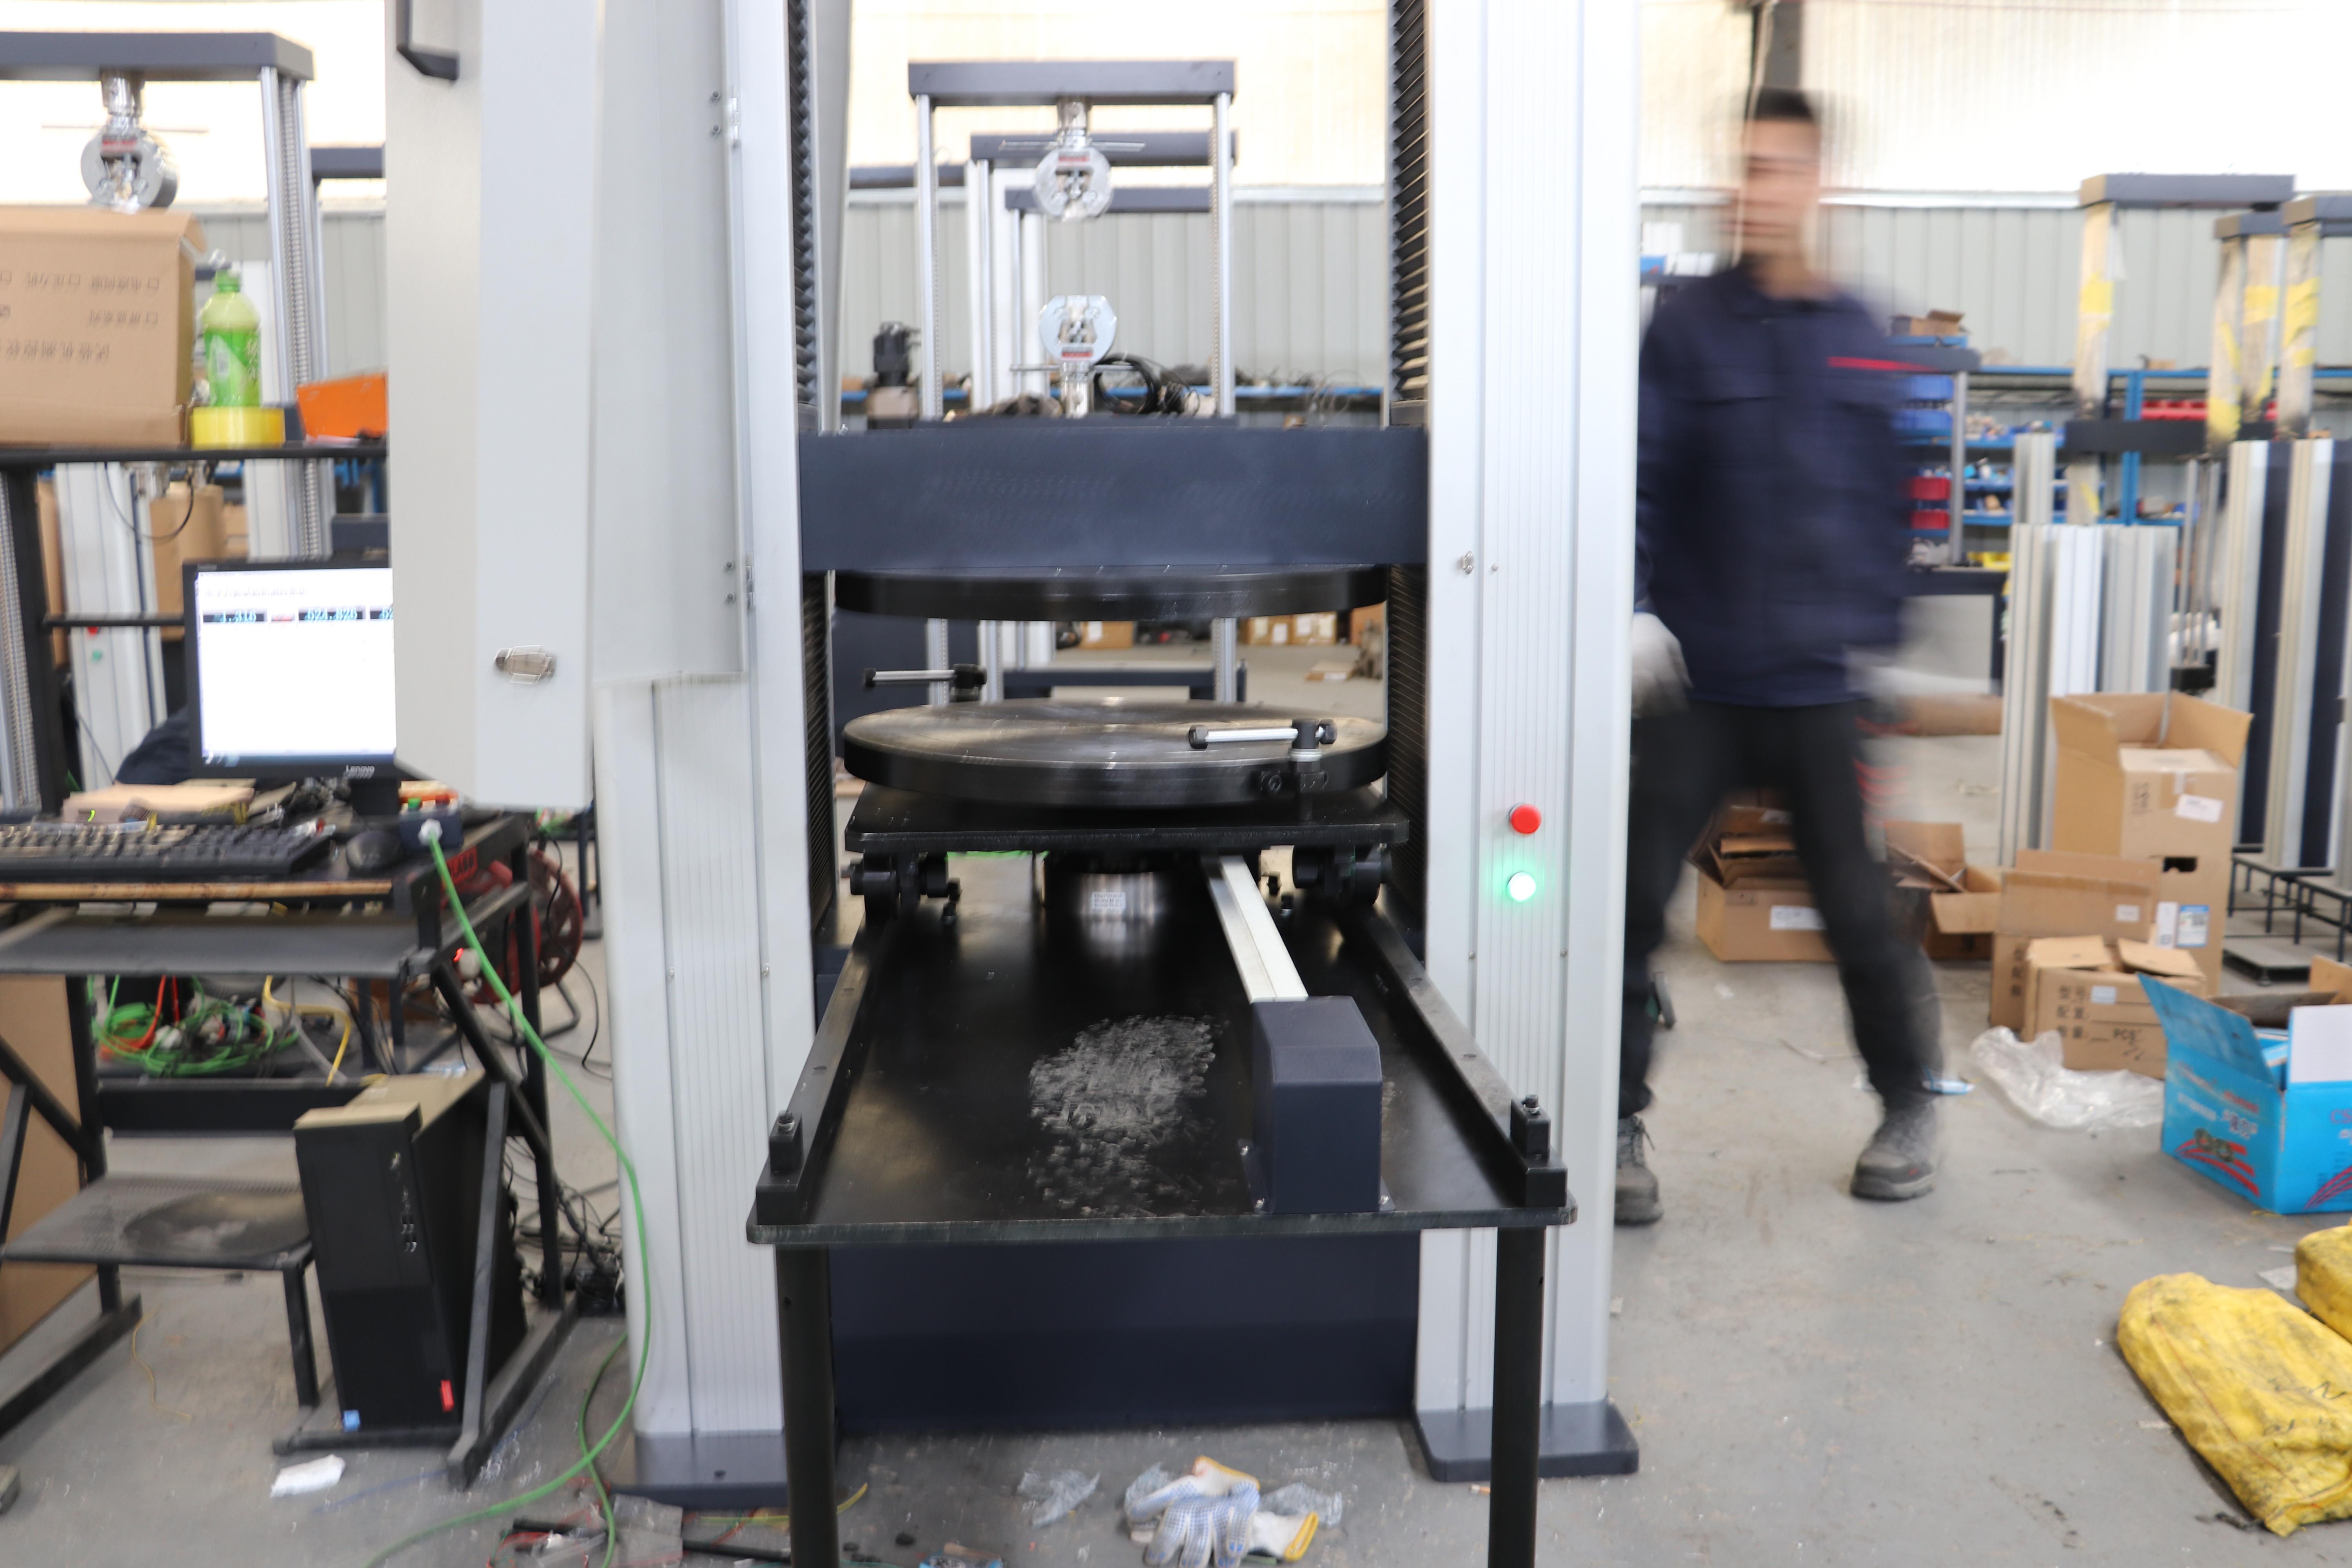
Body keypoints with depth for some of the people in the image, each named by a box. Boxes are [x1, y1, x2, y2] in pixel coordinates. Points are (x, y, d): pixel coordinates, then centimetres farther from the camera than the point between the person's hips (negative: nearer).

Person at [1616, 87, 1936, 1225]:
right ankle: (1617, 1126, 15)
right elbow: (1638, 478, -9)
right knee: (1633, 904, -1)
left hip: (1814, 689, 2)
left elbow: (1886, 501, 13)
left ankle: (1908, 1107, 32)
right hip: (1693, 683, -2)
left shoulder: (1858, 342, 6)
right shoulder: (1687, 329, -2)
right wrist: (1632, 605, -22)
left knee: (1858, 911, 9)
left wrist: (1877, 629, 10)